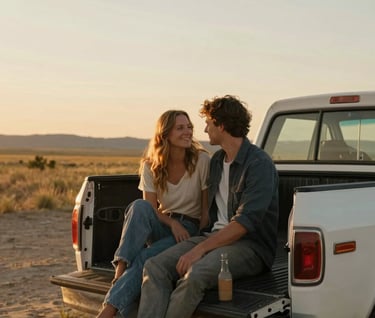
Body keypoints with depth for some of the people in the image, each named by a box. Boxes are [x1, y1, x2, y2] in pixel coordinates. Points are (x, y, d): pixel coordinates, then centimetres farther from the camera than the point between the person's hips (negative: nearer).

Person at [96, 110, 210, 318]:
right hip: (162, 224, 3)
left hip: (190, 229, -3)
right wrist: (173, 223, -18)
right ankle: (120, 270, -38)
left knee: (144, 258, -31)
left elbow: (207, 207, -5)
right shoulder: (151, 165, 0)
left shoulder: (201, 160, -9)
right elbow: (149, 210, 0)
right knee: (139, 206, -31)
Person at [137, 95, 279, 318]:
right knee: (155, 267, -17)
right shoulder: (217, 160, 16)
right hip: (215, 235, 7)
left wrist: (200, 249, -23)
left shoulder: (259, 163, -11)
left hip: (251, 244, -7)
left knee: (195, 276, -36)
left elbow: (246, 221, -21)